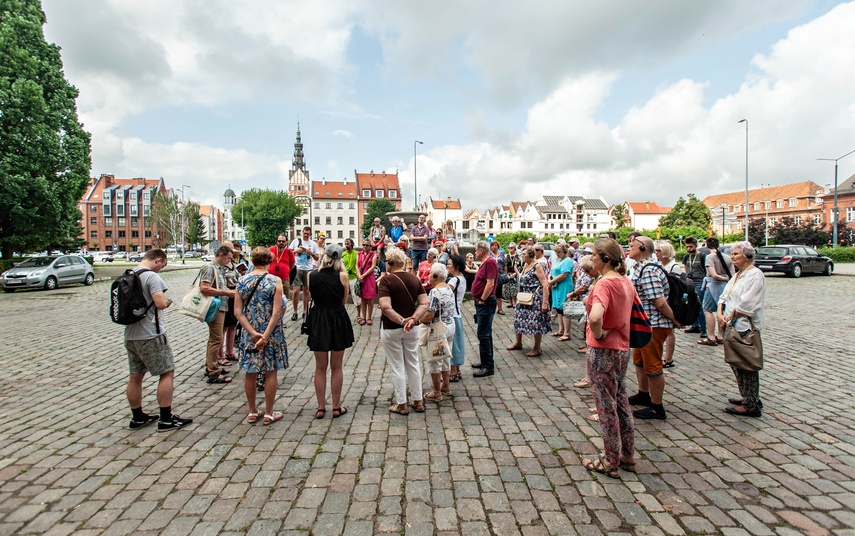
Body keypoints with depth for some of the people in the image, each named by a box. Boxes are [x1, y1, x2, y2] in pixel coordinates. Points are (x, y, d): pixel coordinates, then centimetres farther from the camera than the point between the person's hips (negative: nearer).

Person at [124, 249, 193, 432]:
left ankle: (137, 417, 26)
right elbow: (161, 303, -26)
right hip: (151, 335, -9)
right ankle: (166, 419, 3)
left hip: (131, 335, 9)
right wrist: (168, 301, -4)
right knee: (167, 373, 0)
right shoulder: (152, 276, -16)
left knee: (135, 376, 14)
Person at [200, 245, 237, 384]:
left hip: (220, 307, 10)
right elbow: (204, 288, -25)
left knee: (214, 338, 18)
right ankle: (213, 373, 0)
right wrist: (225, 293, -22)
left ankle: (211, 366, 31)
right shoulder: (210, 268, -15)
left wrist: (230, 291, 7)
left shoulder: (219, 268, 14)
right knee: (217, 339, -6)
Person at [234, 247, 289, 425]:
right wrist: (265, 336, -17)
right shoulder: (275, 281, -11)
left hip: (249, 334, 3)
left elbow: (238, 311, -6)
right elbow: (277, 312, -19)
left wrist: (253, 333, -9)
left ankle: (252, 412, 26)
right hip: (272, 333, -3)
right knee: (270, 373, 8)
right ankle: (268, 414, 16)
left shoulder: (242, 281, -1)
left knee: (250, 373, 14)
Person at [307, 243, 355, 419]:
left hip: (318, 320, 1)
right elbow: (344, 300, 0)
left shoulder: (311, 275, -4)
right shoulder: (342, 275, -9)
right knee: (336, 367, 10)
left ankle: (321, 407, 19)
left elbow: (313, 297, 9)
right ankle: (336, 407, 18)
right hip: (338, 320, -1)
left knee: (320, 368, 13)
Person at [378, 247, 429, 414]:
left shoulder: (387, 280, -15)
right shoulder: (415, 279, 2)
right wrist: (413, 319, -16)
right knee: (413, 364, 17)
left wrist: (402, 321, -21)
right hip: (412, 328, 5)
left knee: (397, 367, 7)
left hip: (391, 329, -5)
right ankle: (418, 401, 25)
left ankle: (401, 405, 17)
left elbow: (385, 307, -26)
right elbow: (424, 304, -5)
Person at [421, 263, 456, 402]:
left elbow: (429, 316, -25)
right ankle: (446, 387, 32)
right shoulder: (449, 289, 4)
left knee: (435, 361, 5)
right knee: (446, 358, 20)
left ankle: (437, 393, 14)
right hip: (450, 327, 8)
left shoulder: (435, 292, -23)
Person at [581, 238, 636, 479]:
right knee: (620, 401, 20)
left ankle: (610, 462, 20)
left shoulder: (604, 283, -22)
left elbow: (595, 317, -39)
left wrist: (598, 334, -20)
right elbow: (635, 309, 21)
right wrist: (614, 331, 12)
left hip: (603, 351, -9)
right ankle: (628, 456, 34)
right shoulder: (626, 282, 6)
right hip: (622, 348, 9)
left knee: (606, 406, 5)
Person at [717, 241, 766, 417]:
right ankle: (747, 397, 30)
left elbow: (747, 305, -20)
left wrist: (730, 317, -11)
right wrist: (720, 315, -2)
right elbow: (724, 297, 14)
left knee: (747, 366, -1)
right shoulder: (738, 275, 17)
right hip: (731, 327, 9)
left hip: (745, 328, -9)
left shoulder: (755, 275, -12)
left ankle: (751, 405, 8)